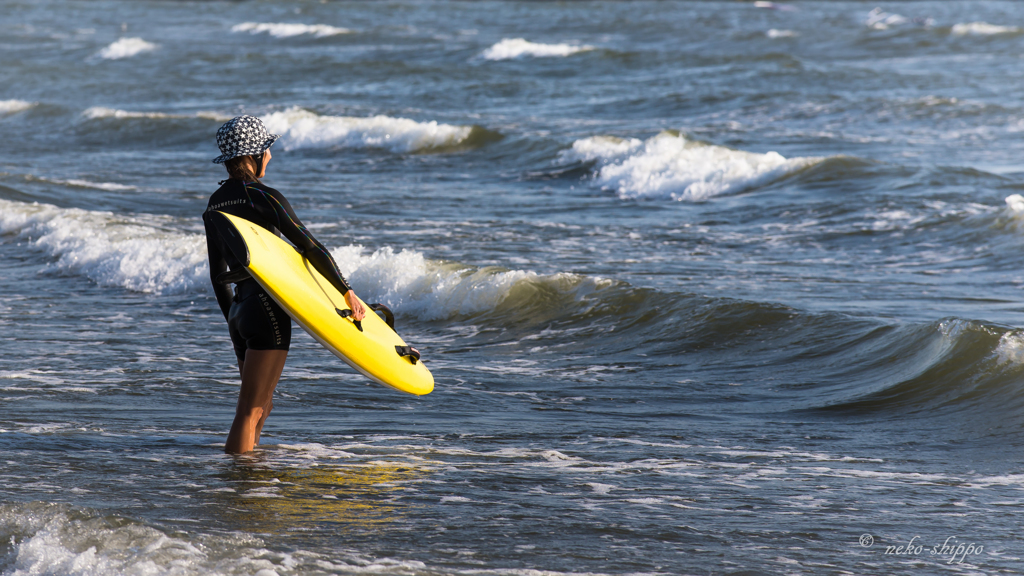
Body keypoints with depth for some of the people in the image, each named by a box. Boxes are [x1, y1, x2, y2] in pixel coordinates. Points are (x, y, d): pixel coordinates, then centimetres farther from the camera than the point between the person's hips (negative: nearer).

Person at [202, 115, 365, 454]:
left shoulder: (215, 203, 12)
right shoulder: (263, 196, -12)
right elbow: (310, 247, -14)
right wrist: (347, 292, -9)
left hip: (239, 311, 8)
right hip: (267, 309, -8)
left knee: (262, 405, 18)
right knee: (250, 410, -7)